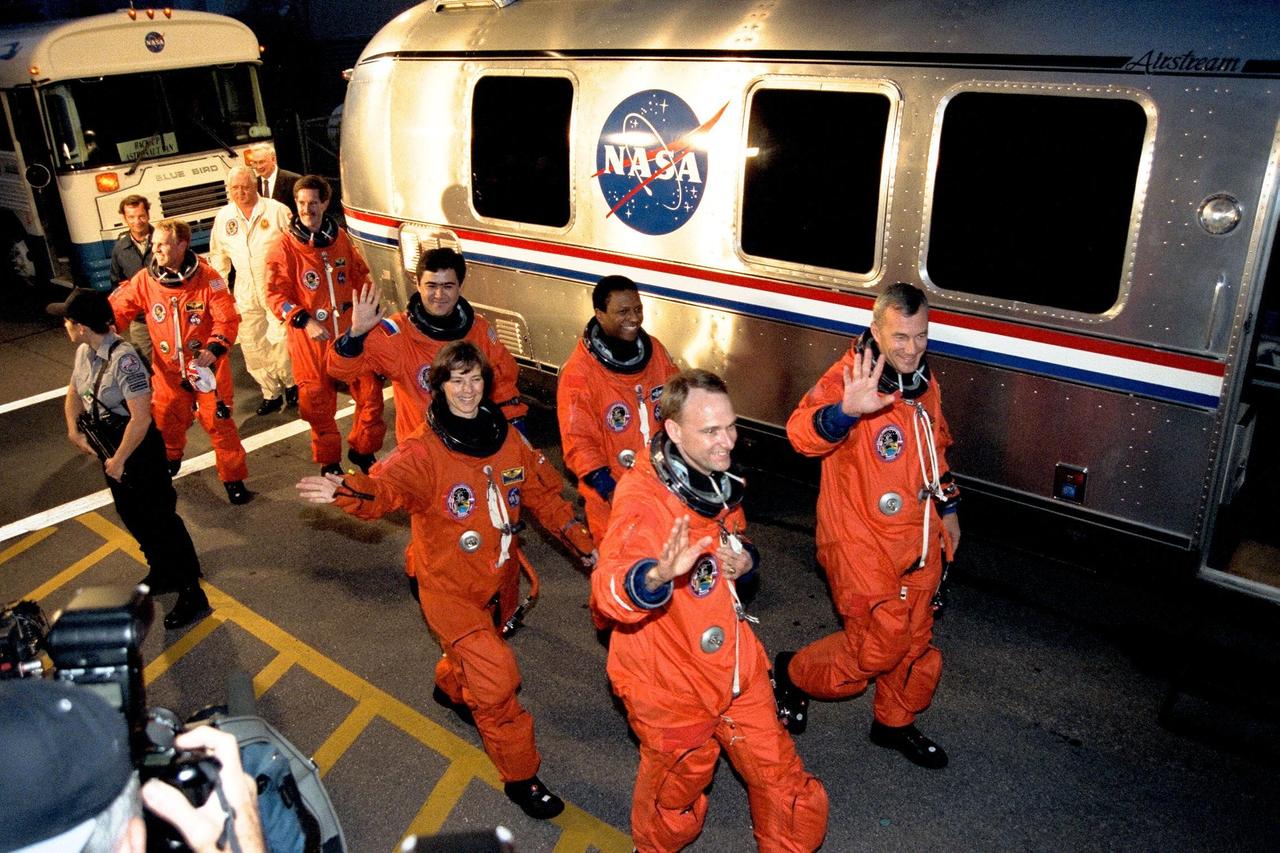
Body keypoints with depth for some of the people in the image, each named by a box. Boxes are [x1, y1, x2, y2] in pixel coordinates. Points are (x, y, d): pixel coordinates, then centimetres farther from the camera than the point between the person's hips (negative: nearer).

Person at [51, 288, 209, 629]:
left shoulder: (123, 359, -28)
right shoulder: (84, 353, 0)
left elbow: (141, 416, -29)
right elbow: (74, 393, 17)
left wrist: (119, 460, -20)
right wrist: (74, 430, 2)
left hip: (139, 450, -9)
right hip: (109, 448, 9)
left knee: (161, 519, -2)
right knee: (132, 516, 22)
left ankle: (192, 594, 9)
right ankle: (162, 573, 42)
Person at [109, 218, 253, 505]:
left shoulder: (207, 277, -15)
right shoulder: (144, 280, -7)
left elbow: (227, 320, -17)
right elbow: (118, 309, -2)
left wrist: (213, 349, -30)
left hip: (207, 366, -3)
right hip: (168, 370, 3)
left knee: (219, 423, 0)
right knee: (167, 421, 19)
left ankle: (233, 479, 15)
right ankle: (169, 461, 49)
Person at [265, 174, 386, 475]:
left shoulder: (340, 238, 6)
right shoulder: (285, 248, -6)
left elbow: (359, 275, 18)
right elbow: (276, 294, -9)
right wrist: (304, 320, -21)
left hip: (352, 334, 3)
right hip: (311, 340, -3)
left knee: (371, 392, 6)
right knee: (319, 404, 7)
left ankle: (362, 450, 29)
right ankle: (329, 462, 28)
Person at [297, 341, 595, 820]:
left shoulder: (506, 439, -6)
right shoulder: (423, 452, -22)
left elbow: (543, 495, 5)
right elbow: (386, 487, -41)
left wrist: (582, 543, 6)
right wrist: (346, 491, -62)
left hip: (499, 578, 5)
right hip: (449, 587, -5)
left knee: (478, 652, 28)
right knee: (496, 676, -10)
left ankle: (452, 686, 64)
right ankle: (520, 776, 11)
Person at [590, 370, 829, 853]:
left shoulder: (722, 480, -1)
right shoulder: (642, 496, -26)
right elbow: (607, 593, -38)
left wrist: (744, 558, -6)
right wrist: (658, 574, -59)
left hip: (737, 668, 6)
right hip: (671, 682, -6)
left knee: (784, 785, 17)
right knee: (675, 797, 17)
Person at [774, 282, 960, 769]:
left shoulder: (924, 383, 5)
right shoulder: (848, 378, -21)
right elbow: (802, 432, -41)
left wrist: (947, 506, 22)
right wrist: (845, 410, -60)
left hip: (919, 539, 8)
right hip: (862, 543, -7)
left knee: (915, 640, 19)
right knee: (878, 647, -1)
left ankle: (895, 723, 43)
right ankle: (792, 674, 25)